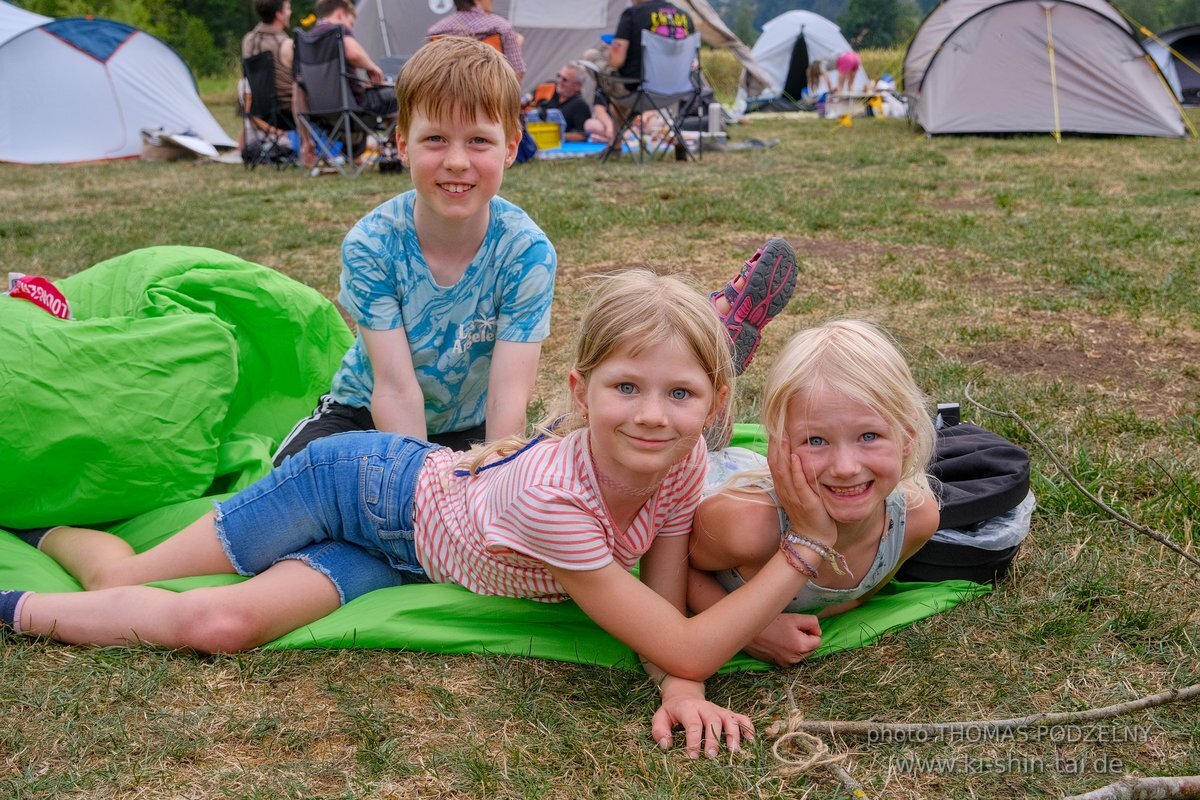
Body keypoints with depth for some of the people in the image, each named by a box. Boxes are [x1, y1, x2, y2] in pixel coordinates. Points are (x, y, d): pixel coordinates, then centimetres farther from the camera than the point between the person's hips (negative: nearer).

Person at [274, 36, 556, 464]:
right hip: (366, 411, 0)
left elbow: (508, 398, -26)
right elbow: (396, 388, -26)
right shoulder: (370, 244, -22)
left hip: (468, 429, 0)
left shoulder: (527, 252, -23)